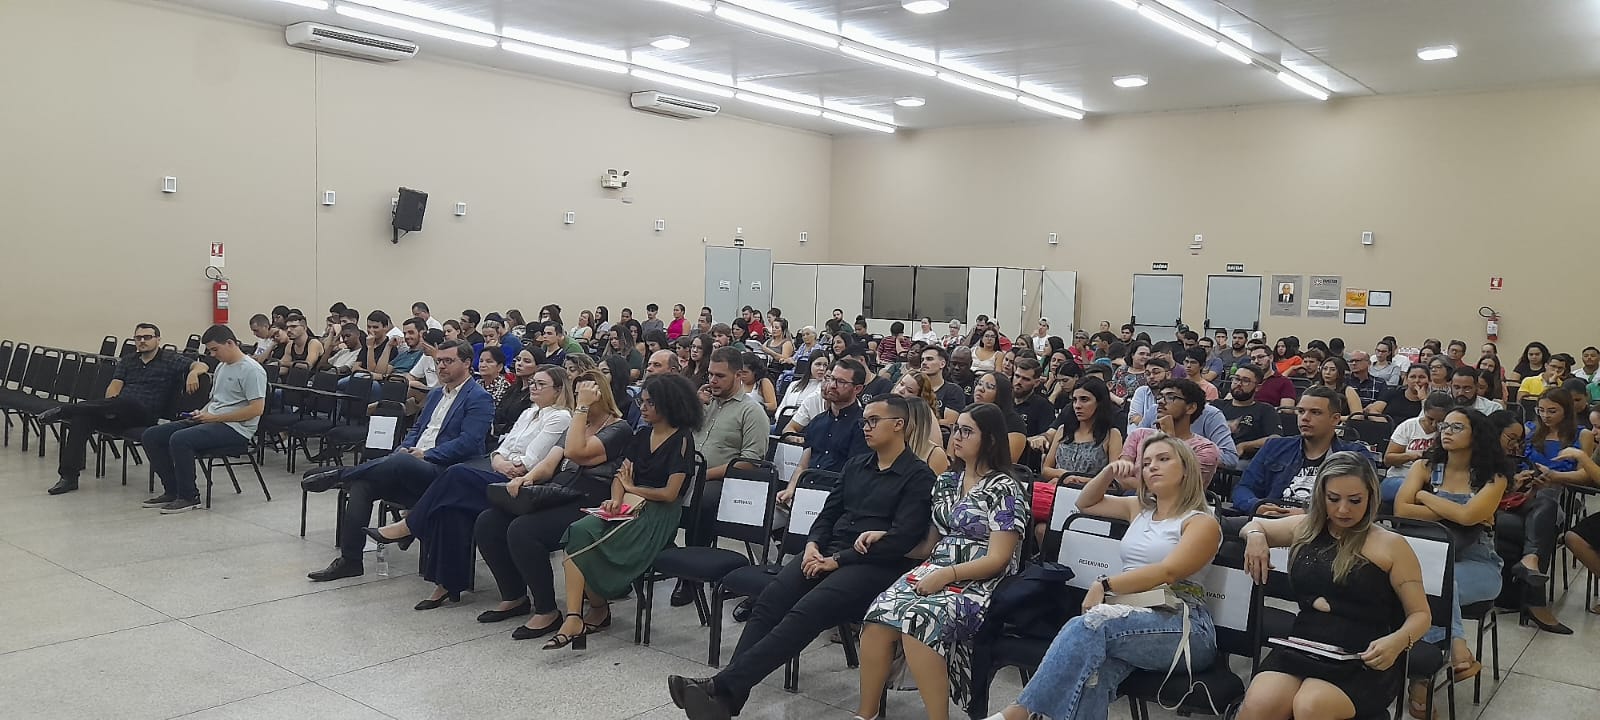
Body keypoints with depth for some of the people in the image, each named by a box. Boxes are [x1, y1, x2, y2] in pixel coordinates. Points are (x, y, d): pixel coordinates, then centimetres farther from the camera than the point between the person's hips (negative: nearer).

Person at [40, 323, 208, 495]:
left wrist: (193, 373, -28)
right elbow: (115, 385, 13)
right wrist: (109, 407, -7)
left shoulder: (170, 360, 9)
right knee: (81, 419, -22)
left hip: (143, 415, -5)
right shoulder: (128, 361, 25)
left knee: (123, 402, -37)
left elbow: (201, 366, -3)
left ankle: (63, 410, -31)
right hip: (119, 415, 5)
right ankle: (69, 476, -25)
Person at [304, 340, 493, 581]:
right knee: (361, 484, -15)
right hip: (409, 468, 8)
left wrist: (425, 455, -15)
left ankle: (339, 474, -15)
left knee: (399, 462, -37)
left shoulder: (479, 399, -3)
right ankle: (349, 559, -11)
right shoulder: (435, 393, 25)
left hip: (444, 471, -8)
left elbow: (468, 443, -14)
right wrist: (404, 448, 6)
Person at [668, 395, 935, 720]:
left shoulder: (919, 477, -2)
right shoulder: (856, 465, 20)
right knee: (769, 601, -20)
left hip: (874, 566, -6)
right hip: (828, 552, 7)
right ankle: (729, 694, -30)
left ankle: (723, 688, -36)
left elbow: (901, 539, -12)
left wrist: (838, 560, -14)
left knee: (805, 612, -30)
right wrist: (813, 544, -3)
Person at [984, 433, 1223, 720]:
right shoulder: (1139, 509, 24)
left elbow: (1168, 572, -13)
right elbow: (1086, 503, 38)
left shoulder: (1202, 523, 3)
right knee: (1096, 666, -35)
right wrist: (1110, 471, 20)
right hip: (1132, 616, 5)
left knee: (1087, 627, -34)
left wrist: (1105, 585, -16)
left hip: (1183, 626, -5)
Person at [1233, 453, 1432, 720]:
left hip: (1364, 661, -3)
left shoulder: (1391, 545, 2)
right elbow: (1253, 526, 32)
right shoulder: (1304, 528, 14)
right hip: (1301, 647, 3)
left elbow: (1420, 614, 3)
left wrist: (1397, 641, -20)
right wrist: (1255, 535, 6)